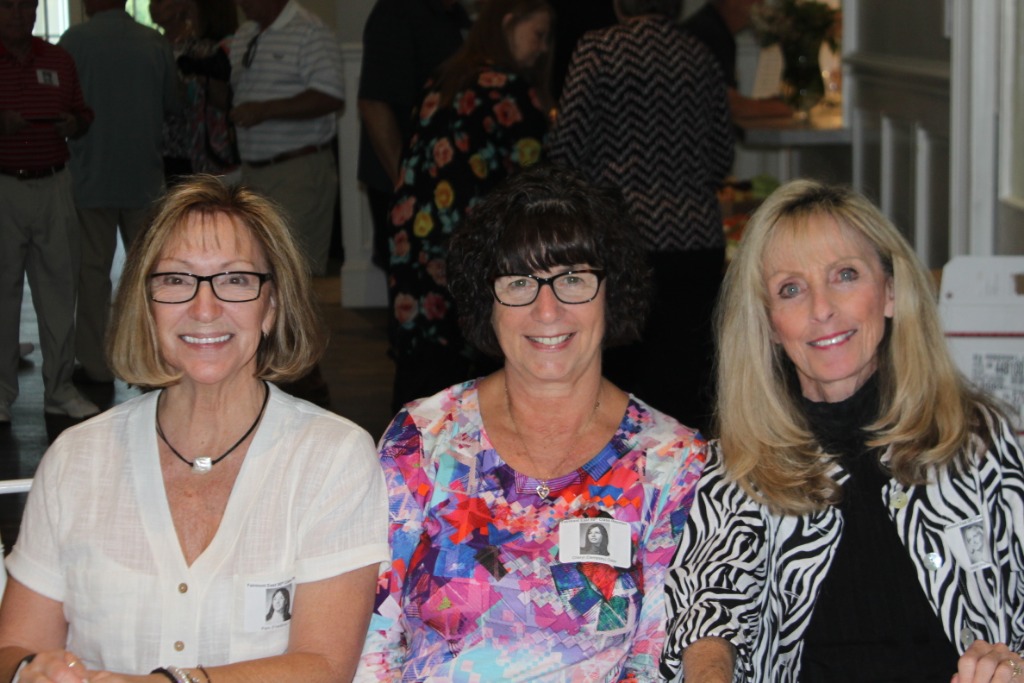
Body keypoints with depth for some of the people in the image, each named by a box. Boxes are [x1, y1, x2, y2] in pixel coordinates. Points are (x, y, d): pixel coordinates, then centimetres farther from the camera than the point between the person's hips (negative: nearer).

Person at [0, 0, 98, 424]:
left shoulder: (59, 61, 12)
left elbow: (83, 115, 19)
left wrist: (74, 125, -3)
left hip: (53, 186, 4)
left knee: (59, 287, 5)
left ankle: (60, 388, 14)